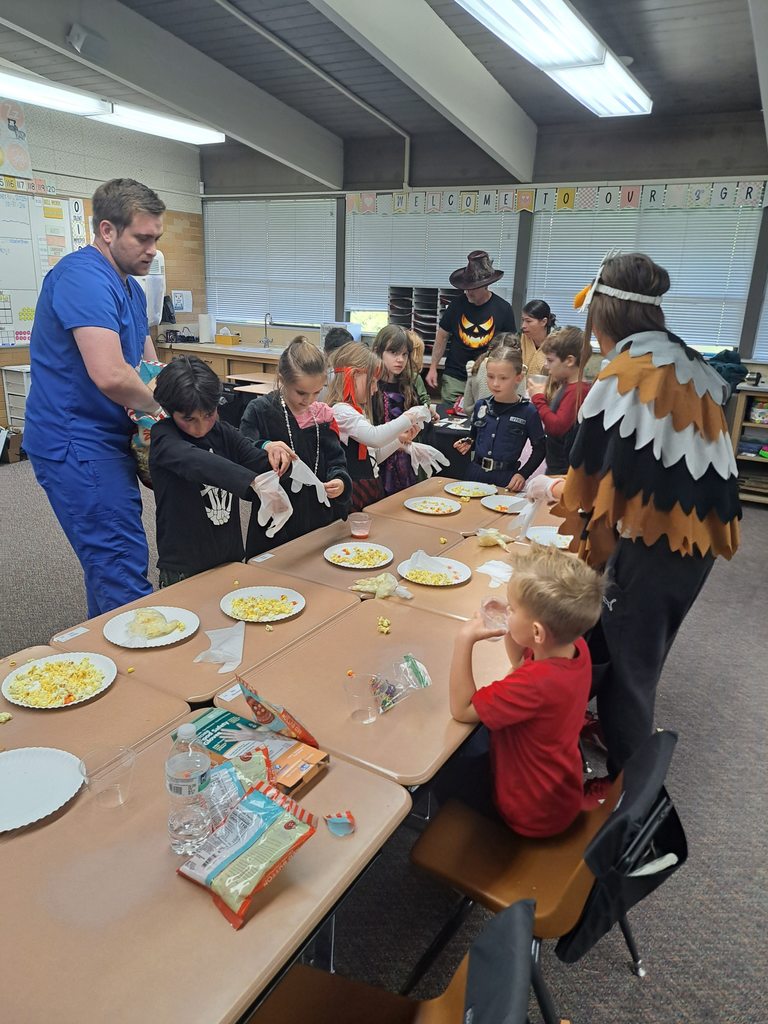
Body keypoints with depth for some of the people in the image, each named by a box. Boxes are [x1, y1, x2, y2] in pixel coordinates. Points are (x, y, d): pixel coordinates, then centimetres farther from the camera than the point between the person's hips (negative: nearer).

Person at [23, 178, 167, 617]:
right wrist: (158, 404, -11)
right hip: (77, 445, -10)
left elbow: (148, 362, 22)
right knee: (124, 571, -10)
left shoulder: (130, 287, 16)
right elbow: (110, 376, -29)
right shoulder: (83, 277, -17)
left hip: (105, 441, 10)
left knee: (110, 563, 17)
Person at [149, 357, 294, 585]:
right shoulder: (163, 437, -12)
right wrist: (254, 482, -49)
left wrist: (270, 450, -29)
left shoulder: (224, 433, 3)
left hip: (231, 560, 5)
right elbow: (194, 461, -33)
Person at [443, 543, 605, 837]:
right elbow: (524, 666, 6)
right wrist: (510, 632, -10)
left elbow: (461, 709, -29)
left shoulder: (536, 683, -42)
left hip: (534, 815, -8)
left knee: (442, 774, 10)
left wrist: (464, 640, -31)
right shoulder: (575, 647, -16)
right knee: (479, 738, 25)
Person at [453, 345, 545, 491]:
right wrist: (468, 443, -1)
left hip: (505, 478, -3)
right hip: (475, 472, 4)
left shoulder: (528, 412, -8)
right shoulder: (481, 406, 3)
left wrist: (523, 474, -9)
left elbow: (539, 450, -1)